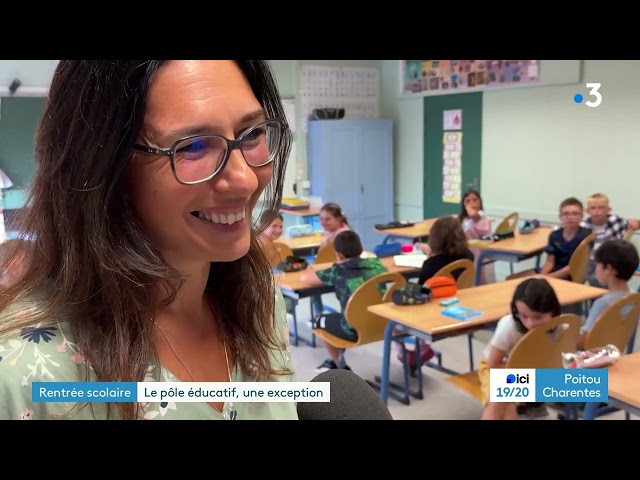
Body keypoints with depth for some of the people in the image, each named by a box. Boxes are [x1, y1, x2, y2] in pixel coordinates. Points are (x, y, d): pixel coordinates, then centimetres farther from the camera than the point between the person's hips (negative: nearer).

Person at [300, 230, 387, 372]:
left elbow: (305, 278, 1)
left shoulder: (338, 271, -8)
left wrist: (310, 269, 23)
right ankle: (333, 361, 46)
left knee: (318, 320, 23)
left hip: (356, 330, -6)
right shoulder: (376, 263, 2)